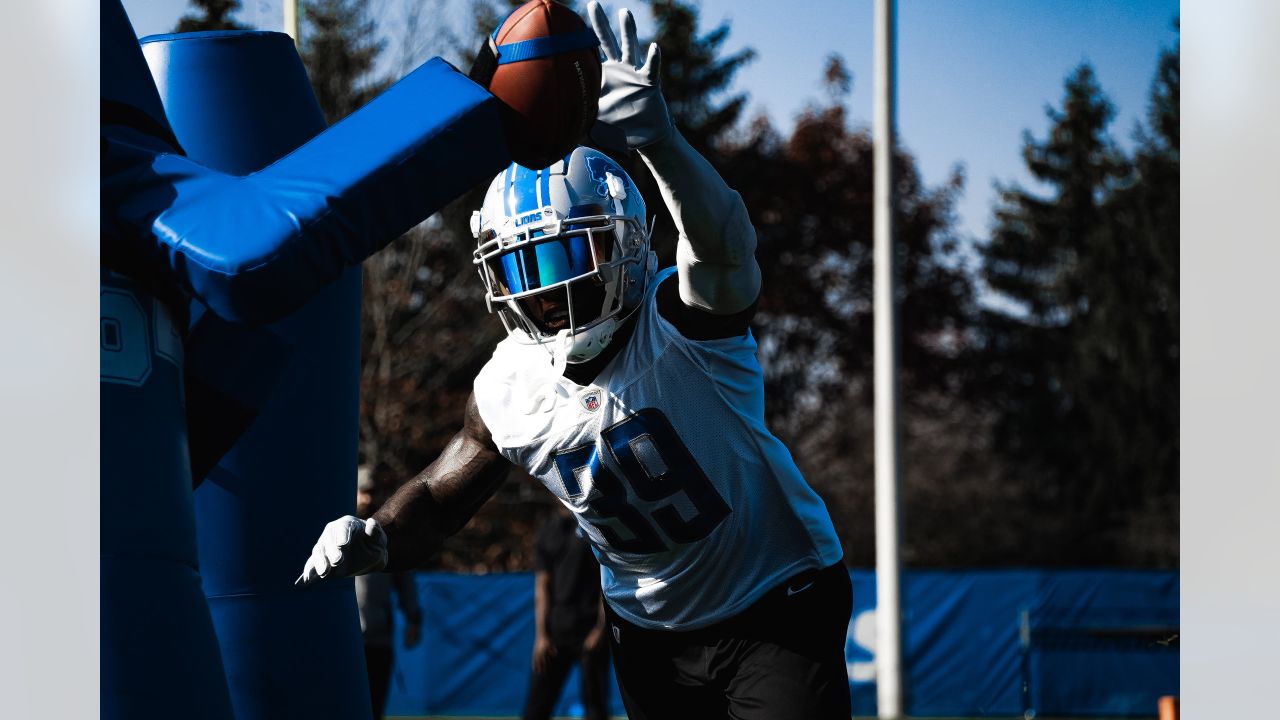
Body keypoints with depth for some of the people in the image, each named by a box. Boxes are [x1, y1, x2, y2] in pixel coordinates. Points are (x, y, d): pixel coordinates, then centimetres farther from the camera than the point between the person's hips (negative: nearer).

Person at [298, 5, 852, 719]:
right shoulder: (510, 391, -8)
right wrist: (375, 539, -15)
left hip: (778, 609, -5)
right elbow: (443, 496, 8)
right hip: (653, 632, 5)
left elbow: (726, 251, -48)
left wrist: (660, 140, -67)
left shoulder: (685, 325, -24)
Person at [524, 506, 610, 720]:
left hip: (590, 629, -5)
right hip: (555, 632, 5)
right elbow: (542, 584, 11)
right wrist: (541, 635, 3)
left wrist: (600, 629, -12)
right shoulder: (550, 530, 12)